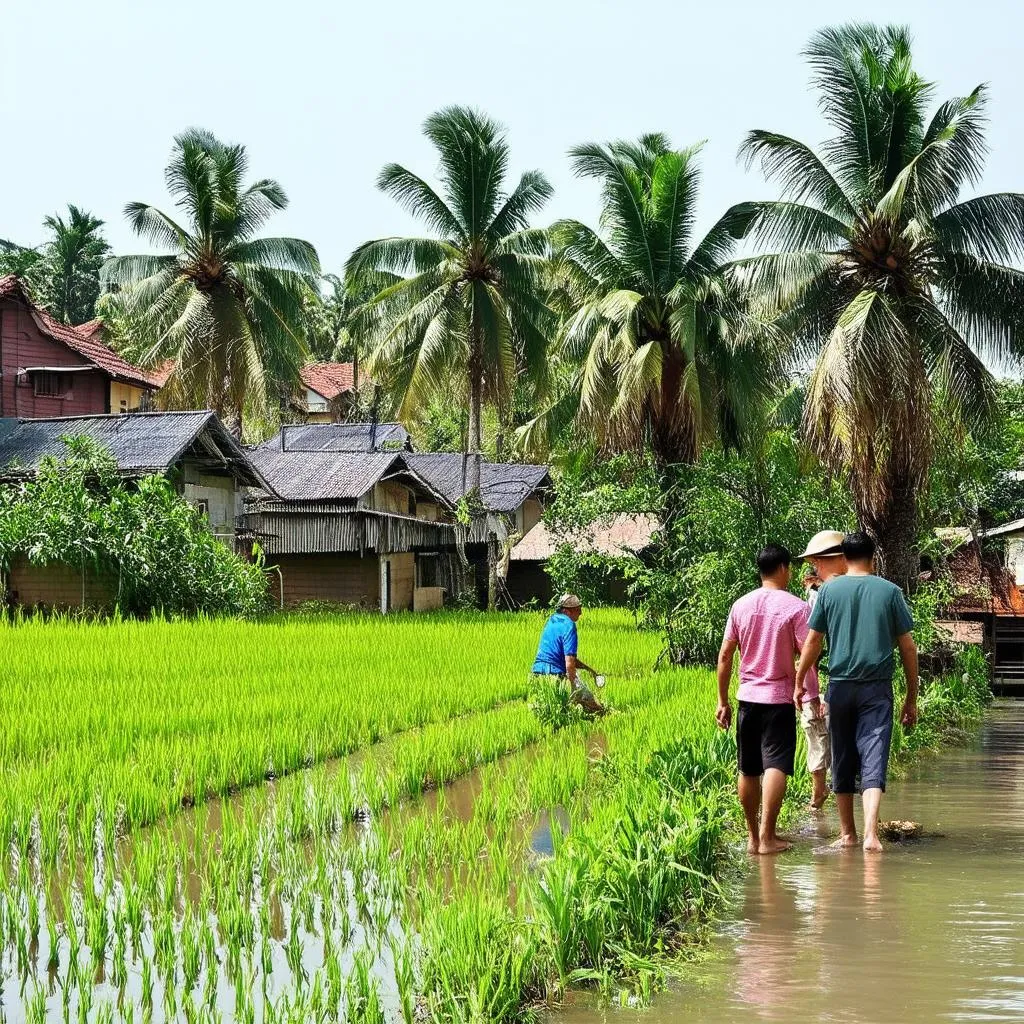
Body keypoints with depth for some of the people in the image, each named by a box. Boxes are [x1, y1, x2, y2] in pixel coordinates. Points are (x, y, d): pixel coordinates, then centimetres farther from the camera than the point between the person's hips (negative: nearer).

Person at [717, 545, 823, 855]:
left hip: (747, 698, 5)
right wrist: (813, 697, -5)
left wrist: (722, 700, 12)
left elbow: (725, 655, 6)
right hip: (779, 700, -5)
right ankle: (767, 837, -15)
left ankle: (753, 835, 20)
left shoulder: (741, 605, 6)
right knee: (775, 766, -8)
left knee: (748, 769, 12)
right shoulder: (795, 607, -7)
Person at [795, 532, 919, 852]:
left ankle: (847, 834, 19)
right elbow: (908, 648, 2)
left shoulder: (829, 590, 2)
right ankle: (870, 833, -21)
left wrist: (800, 682, 18)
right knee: (874, 760, -6)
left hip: (840, 687, 1)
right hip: (877, 688, -1)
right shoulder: (889, 591, 1)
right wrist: (912, 699, 9)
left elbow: (813, 642, 4)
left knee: (842, 760, 12)